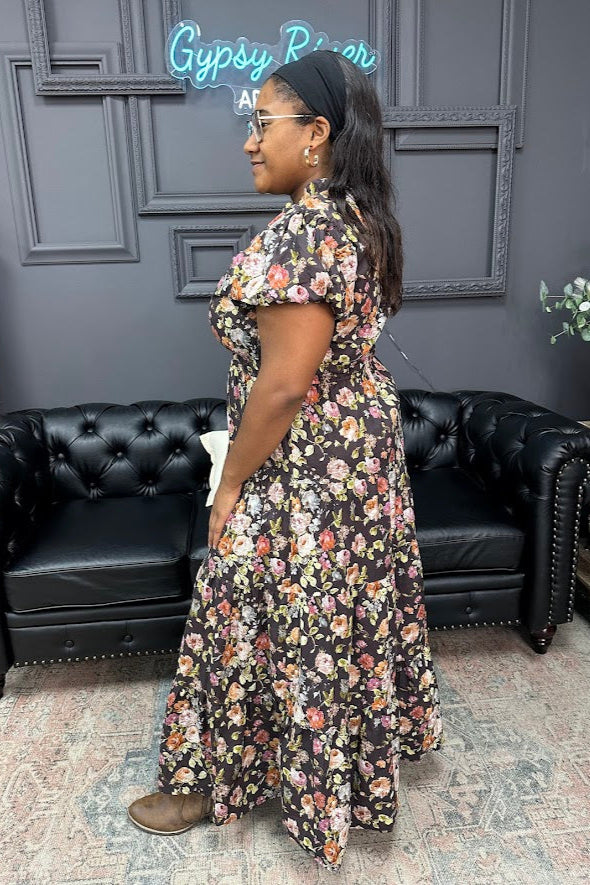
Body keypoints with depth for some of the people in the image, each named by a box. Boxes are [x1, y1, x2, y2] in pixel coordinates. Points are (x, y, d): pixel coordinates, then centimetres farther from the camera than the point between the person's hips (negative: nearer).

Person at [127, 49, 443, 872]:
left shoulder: (302, 233, -24)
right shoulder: (357, 217, 7)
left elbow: (285, 382, -26)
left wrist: (232, 480, -14)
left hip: (306, 470, -10)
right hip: (364, 441, 10)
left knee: (259, 619, 8)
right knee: (357, 600, 25)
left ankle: (214, 780, 33)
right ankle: (385, 727, 49)